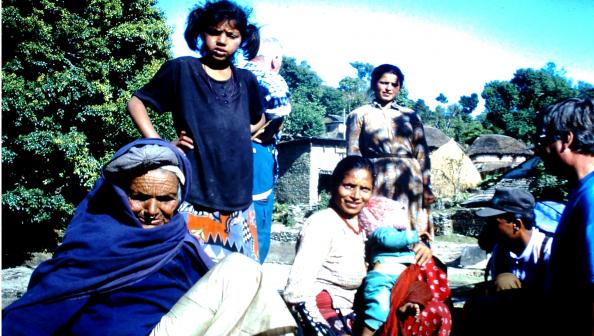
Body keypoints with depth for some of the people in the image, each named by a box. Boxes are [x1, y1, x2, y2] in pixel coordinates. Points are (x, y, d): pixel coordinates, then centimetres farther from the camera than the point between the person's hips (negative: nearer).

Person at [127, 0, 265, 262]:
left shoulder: (246, 82, 10)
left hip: (238, 198, 4)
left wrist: (238, 137, 11)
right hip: (193, 196, -4)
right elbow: (136, 103, 5)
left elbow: (259, 120, 28)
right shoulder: (182, 69, -1)